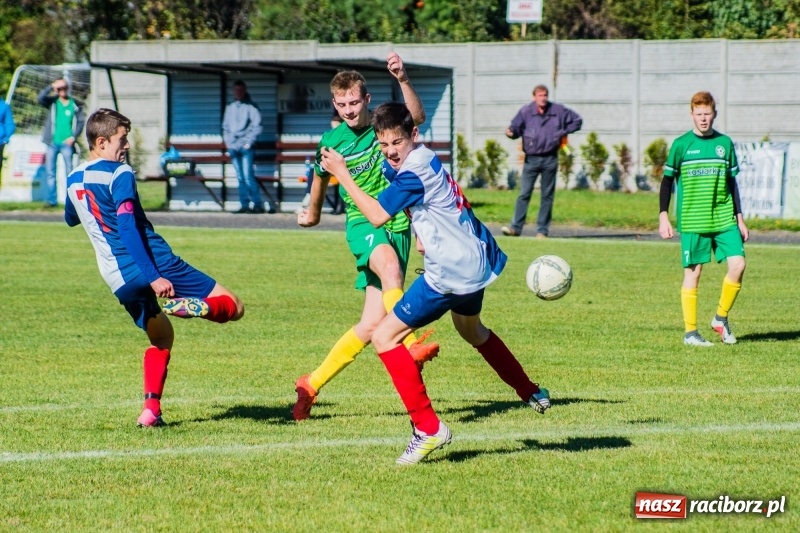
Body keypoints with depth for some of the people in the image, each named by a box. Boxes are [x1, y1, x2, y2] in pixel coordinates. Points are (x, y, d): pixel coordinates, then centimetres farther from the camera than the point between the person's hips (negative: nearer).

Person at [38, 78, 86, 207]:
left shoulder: (76, 105, 5)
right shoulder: (52, 102, 7)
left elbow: (81, 122, 3)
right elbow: (40, 98, -11)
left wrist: (74, 137, -9)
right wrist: (51, 87, -15)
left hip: (67, 143, -2)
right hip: (52, 142, 2)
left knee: (70, 172, -3)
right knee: (50, 172, 2)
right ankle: (51, 199, 6)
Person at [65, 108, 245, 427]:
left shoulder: (73, 180, 14)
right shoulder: (119, 174, -7)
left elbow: (70, 219, 35)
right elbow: (127, 228, -19)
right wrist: (154, 277, -23)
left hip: (118, 279, 7)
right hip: (154, 262, -7)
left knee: (160, 336, 28)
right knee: (232, 307, -4)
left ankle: (151, 409, 13)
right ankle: (197, 306, -38)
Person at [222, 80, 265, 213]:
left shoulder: (250, 106, 0)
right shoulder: (230, 107, 16)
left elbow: (257, 127, -5)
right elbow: (225, 126, 20)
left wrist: (248, 142, -11)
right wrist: (228, 141, 7)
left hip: (246, 146, -5)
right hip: (233, 146, 5)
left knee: (248, 176, -15)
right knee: (240, 177, 4)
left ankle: (258, 205, -14)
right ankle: (244, 205, 5)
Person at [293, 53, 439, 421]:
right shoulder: (332, 141, 1)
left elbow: (417, 117, -23)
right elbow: (321, 177, 22)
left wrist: (402, 80, -38)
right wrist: (313, 213, 37)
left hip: (396, 224, 1)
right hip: (361, 221, -1)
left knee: (372, 324, -2)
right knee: (389, 264, -39)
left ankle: (312, 384, 11)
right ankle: (409, 344, -48)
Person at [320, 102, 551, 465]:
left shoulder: (414, 172, -21)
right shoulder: (423, 157, 7)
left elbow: (377, 215, -21)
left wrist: (341, 175, -16)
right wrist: (424, 232, 7)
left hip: (450, 273, -10)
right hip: (477, 262, 10)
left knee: (384, 337, -8)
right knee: (471, 330, 36)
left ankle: (428, 428, -12)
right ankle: (533, 394, 50)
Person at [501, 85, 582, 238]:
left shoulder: (558, 111, 2)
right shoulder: (525, 112, -4)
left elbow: (577, 120, 13)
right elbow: (516, 127, -9)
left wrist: (564, 132, 1)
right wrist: (511, 133, -32)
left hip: (550, 160, 2)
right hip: (531, 158, -2)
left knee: (547, 195, 5)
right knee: (524, 194, -6)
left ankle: (542, 230, 11)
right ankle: (515, 227, -4)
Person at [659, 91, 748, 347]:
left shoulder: (724, 143, 9)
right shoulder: (681, 145, 0)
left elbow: (732, 182, 15)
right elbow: (667, 181, 4)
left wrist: (739, 218, 13)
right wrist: (663, 216, -3)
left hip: (724, 218, 3)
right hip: (692, 220, -3)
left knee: (737, 264, -9)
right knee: (693, 271, -2)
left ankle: (721, 317, 10)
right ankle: (690, 332, 5)